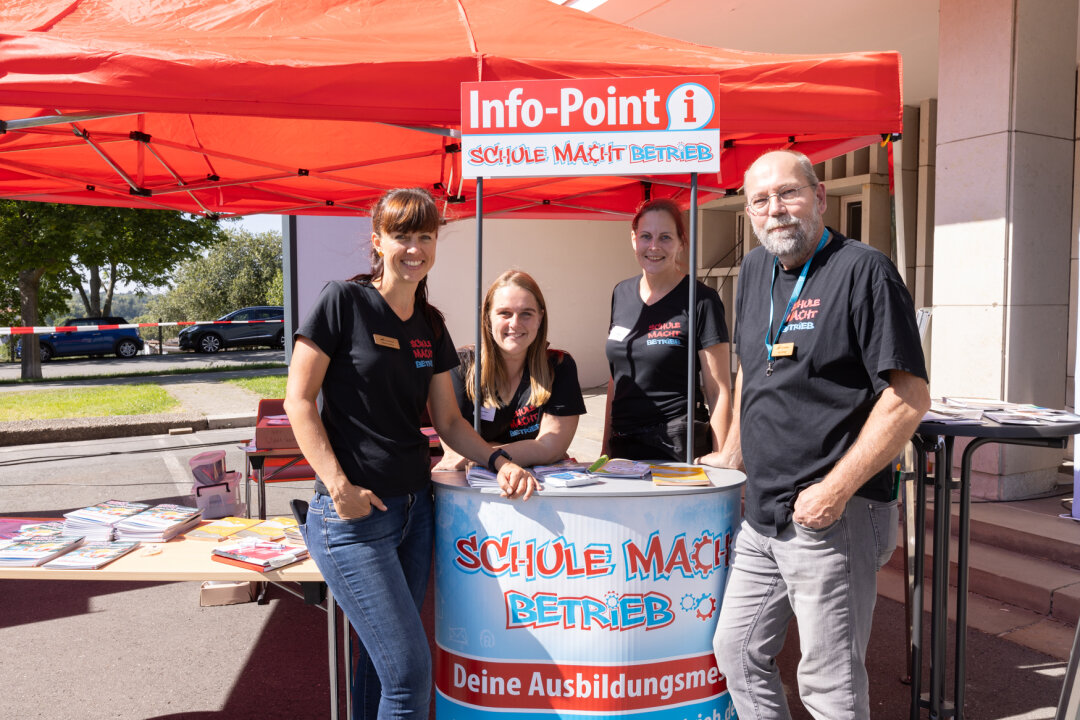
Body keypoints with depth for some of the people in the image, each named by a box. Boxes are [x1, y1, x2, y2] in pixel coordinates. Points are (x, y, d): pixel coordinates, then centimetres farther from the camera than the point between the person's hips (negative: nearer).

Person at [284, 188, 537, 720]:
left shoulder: (430, 325, 10)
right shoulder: (343, 301, -9)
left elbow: (447, 420, 12)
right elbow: (299, 399, -10)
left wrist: (498, 461, -5)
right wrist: (339, 486, -17)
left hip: (414, 506, 7)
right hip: (351, 516, -6)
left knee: (382, 657, 17)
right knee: (409, 671, -6)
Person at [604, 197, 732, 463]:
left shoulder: (700, 300, -9)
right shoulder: (621, 294, 8)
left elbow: (719, 391, -10)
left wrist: (719, 456, -18)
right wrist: (606, 446, 12)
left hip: (680, 449, -5)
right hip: (623, 444, 5)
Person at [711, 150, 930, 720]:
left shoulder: (863, 271, -12)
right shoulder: (755, 271, 11)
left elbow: (909, 398, -16)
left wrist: (835, 490, -19)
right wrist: (732, 456, 23)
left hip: (834, 517, -7)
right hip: (762, 515, 8)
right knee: (736, 652, 16)